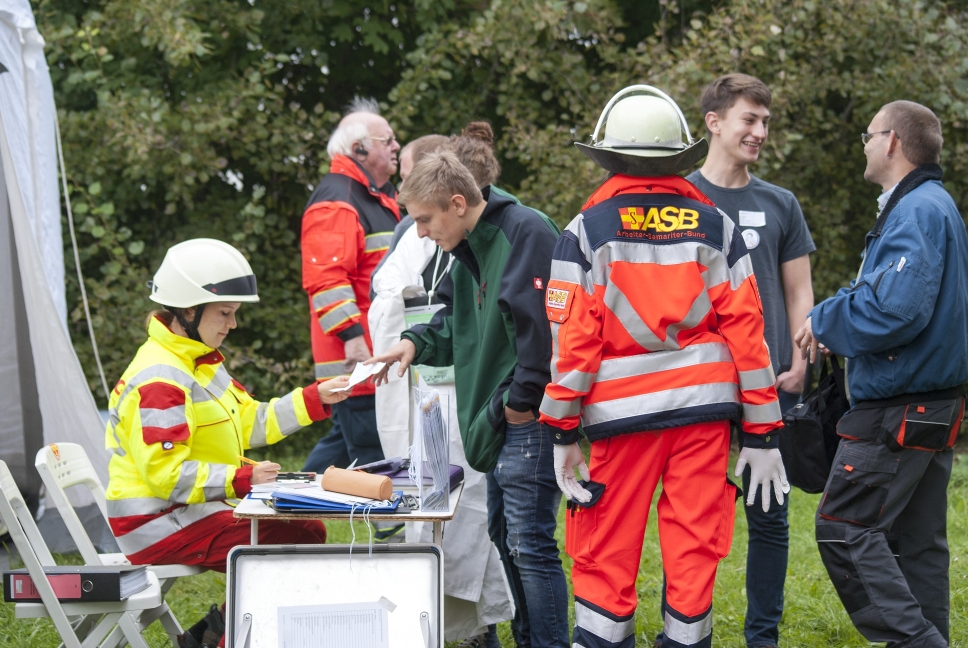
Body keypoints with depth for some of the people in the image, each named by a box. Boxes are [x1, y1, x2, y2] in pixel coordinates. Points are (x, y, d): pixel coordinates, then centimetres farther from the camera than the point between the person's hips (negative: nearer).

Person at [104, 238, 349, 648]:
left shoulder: (201, 363, 14)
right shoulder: (159, 382, -20)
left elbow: (251, 423, 17)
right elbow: (165, 473, -26)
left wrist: (315, 399, 8)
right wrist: (242, 479, -30)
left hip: (194, 508, 11)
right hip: (158, 524, -11)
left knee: (308, 534, 12)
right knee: (284, 554, -21)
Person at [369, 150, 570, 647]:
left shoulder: (526, 232, -18)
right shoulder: (469, 249, 14)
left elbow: (538, 322, -24)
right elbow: (460, 320, 25)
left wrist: (522, 397, -19)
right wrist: (417, 343, 6)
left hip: (530, 419, -11)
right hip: (500, 420, 11)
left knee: (531, 543, -10)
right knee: (505, 533, 17)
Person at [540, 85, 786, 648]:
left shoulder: (588, 229, 0)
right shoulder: (715, 226, 6)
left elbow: (573, 337, -5)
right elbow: (746, 329, 3)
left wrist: (563, 432, 0)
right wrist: (763, 433, 6)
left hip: (623, 410, -2)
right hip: (705, 410, 2)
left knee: (606, 558, 4)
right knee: (695, 553, 5)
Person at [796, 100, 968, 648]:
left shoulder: (916, 213, -17)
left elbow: (894, 310, -29)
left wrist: (824, 320, -13)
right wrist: (833, 319, 7)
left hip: (898, 412, -10)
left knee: (844, 529, -9)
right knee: (915, 540, 12)